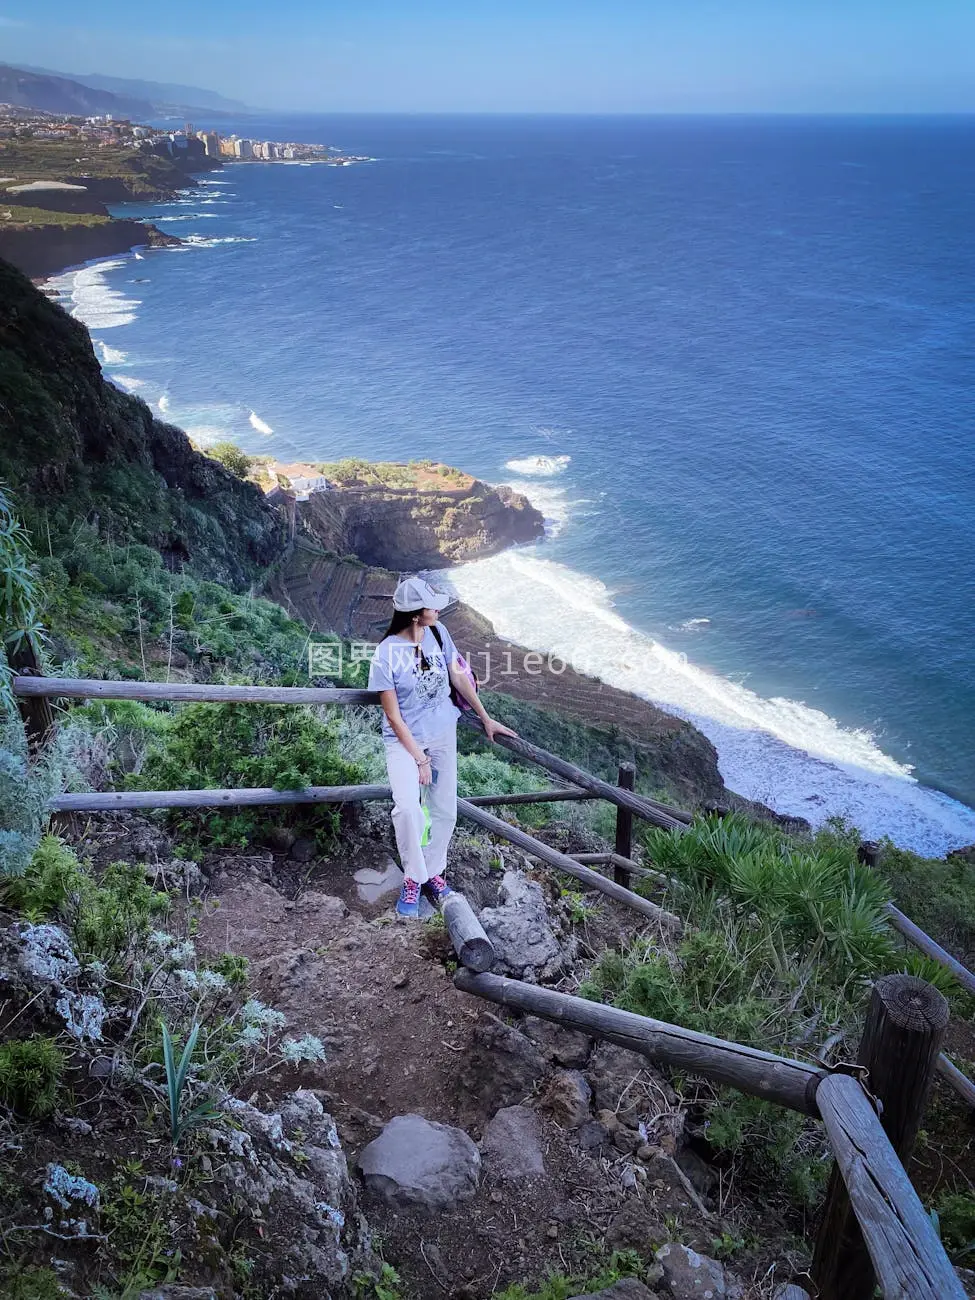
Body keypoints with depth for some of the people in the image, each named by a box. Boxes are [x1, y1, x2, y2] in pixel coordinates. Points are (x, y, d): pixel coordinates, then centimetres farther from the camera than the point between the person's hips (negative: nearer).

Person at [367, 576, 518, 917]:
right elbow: (393, 716, -15)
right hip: (405, 739, -5)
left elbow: (458, 678, 8)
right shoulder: (386, 654, -20)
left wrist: (486, 718, 12)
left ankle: (433, 872, 30)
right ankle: (413, 878, -1)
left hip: (443, 735, 5)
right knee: (407, 808, -23)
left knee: (444, 811, 8)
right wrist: (419, 759, -15)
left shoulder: (438, 633, -6)